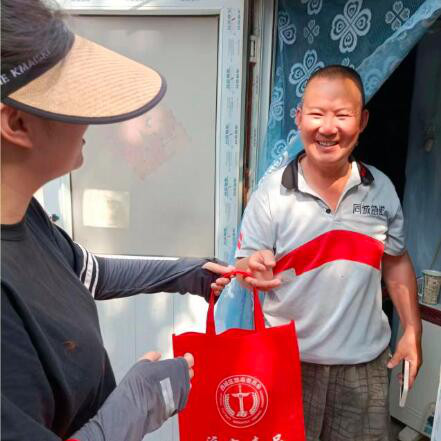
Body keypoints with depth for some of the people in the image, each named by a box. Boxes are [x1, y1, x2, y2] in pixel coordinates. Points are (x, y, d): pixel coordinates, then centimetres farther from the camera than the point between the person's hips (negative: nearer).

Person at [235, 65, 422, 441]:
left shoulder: (382, 189, -3)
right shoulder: (272, 191, -12)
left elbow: (396, 262, 8)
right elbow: (245, 268, -7)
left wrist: (412, 331, 5)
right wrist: (255, 269, -29)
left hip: (365, 361, 3)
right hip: (290, 359, -2)